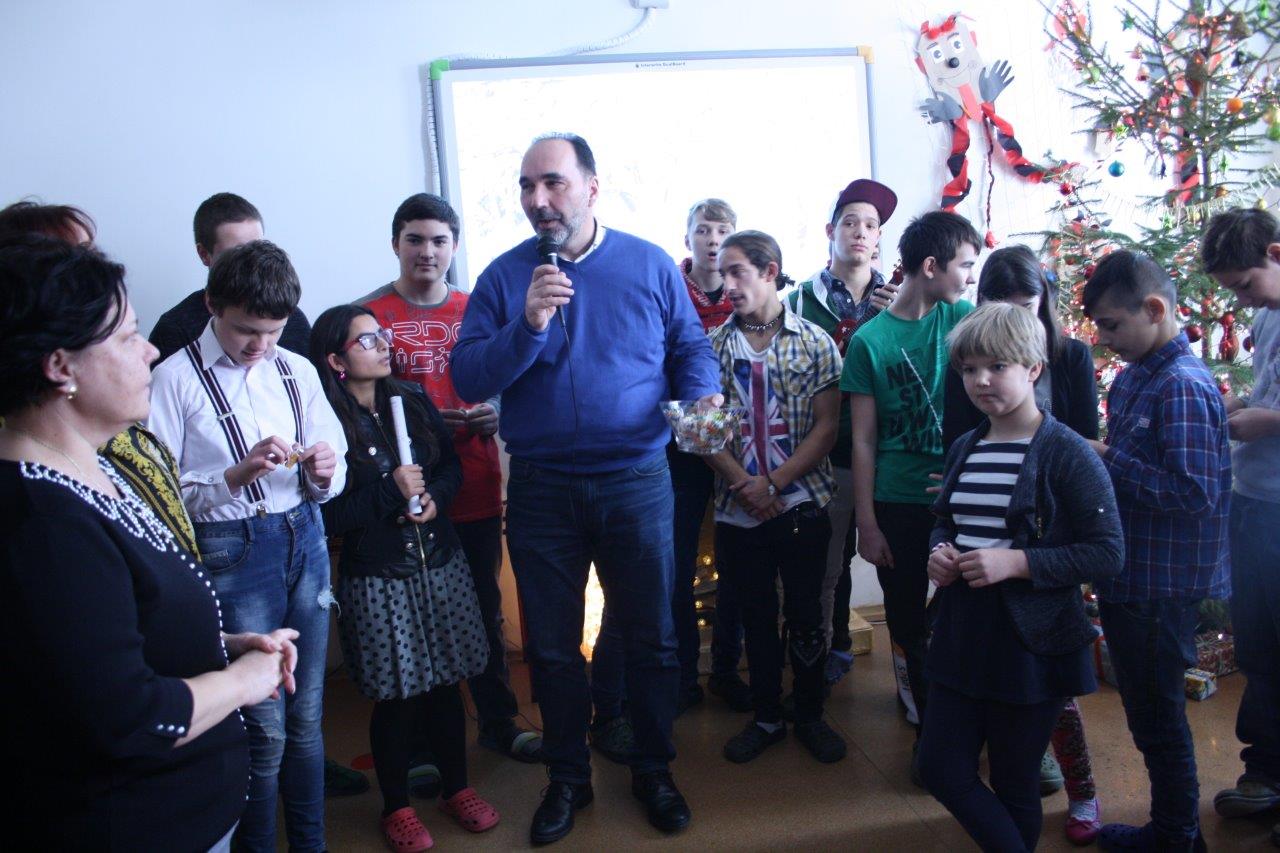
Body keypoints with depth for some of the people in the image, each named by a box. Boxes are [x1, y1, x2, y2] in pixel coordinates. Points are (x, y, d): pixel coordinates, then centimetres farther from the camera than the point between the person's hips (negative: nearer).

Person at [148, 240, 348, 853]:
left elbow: (334, 477, 13)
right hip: (233, 553, -4)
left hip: (305, 540, 4)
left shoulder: (296, 370, 6)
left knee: (306, 714, 13)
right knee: (263, 727, 1)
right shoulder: (176, 378, -7)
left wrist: (324, 472, -9)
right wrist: (235, 476, -20)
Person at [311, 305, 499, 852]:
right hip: (378, 580, -4)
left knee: (446, 682, 13)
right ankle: (396, 807, 28)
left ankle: (457, 788, 32)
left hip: (441, 564, 4)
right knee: (397, 697, 7)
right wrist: (390, 492, -18)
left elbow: (452, 466, 10)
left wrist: (434, 498, -9)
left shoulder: (413, 401, 4)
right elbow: (326, 517, -14)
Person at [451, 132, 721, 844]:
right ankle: (568, 777, 34)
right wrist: (529, 326, -21)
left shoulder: (651, 265, 1)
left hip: (637, 482, 0)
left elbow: (692, 347, 6)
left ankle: (654, 769, 32)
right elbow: (467, 379, -7)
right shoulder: (504, 277, 1)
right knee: (553, 647, 13)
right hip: (541, 487, 1)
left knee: (653, 638, 10)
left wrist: (703, 396, -14)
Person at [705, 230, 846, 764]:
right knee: (757, 618, 13)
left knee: (806, 616, 8)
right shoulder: (714, 345, 2)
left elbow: (826, 427, -6)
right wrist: (743, 485, -13)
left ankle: (810, 715, 27)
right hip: (738, 512, 2)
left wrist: (773, 482, -14)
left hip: (801, 505, -1)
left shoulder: (815, 342, -2)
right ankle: (766, 718, 28)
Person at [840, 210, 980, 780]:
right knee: (909, 627, 11)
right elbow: (863, 441, -4)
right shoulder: (869, 340, -5)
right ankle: (931, 727, 30)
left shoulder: (963, 318, 2)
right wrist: (868, 524, -5)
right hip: (898, 505, -1)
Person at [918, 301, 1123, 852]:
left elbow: (1108, 553, -15)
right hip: (961, 637, 6)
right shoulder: (964, 449, 7)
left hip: (1031, 645, -6)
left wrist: (1017, 562, -24)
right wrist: (939, 551, -2)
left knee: (1014, 785, 10)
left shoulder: (1067, 452, -13)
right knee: (941, 770, 10)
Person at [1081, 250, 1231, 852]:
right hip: (1130, 578, 9)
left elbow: (1195, 491, -27)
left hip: (1161, 590, -9)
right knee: (1148, 711, 21)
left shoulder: (1184, 386, -21)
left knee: (1158, 714, 7)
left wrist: (1107, 459, -22)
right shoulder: (1132, 378, 8)